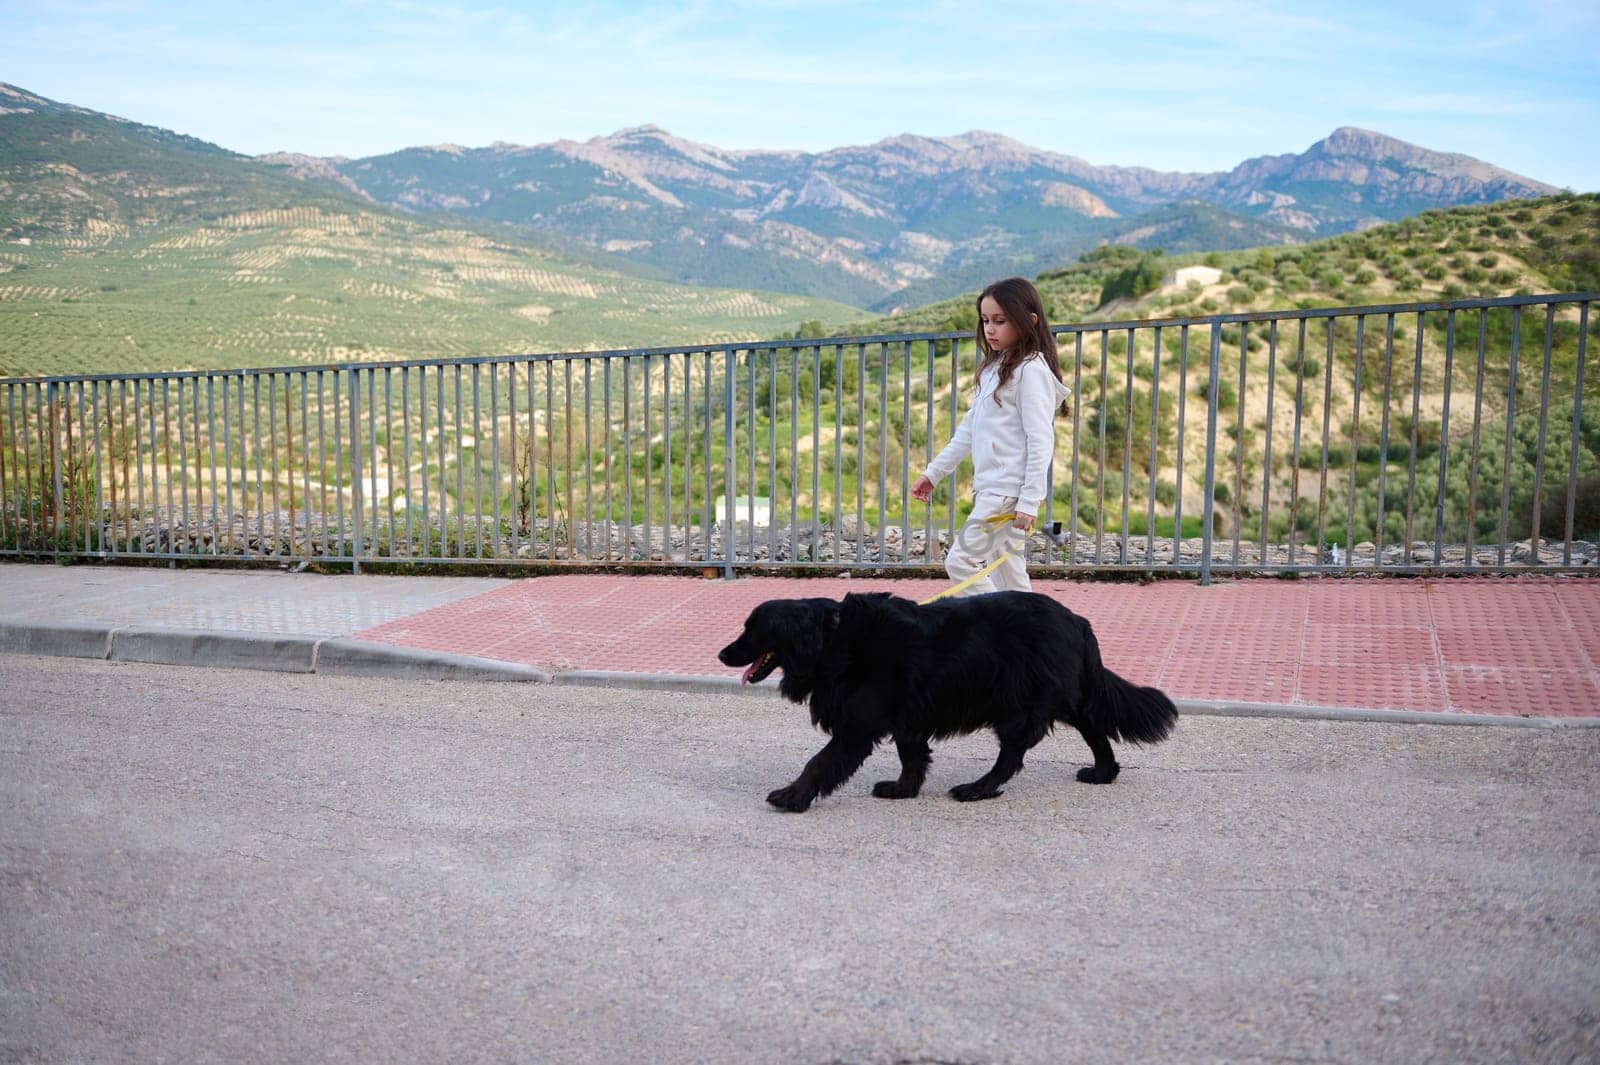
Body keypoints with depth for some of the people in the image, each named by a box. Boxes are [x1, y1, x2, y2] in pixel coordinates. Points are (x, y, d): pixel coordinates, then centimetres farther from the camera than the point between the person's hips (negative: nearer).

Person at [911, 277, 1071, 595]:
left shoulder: (1030, 370, -12)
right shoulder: (993, 367, 15)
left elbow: (1040, 440, -17)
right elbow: (969, 428, 20)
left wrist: (1030, 501, -22)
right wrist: (933, 472, 19)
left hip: (1010, 490, -9)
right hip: (989, 487, 9)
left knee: (960, 561, -10)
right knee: (1006, 575, 10)